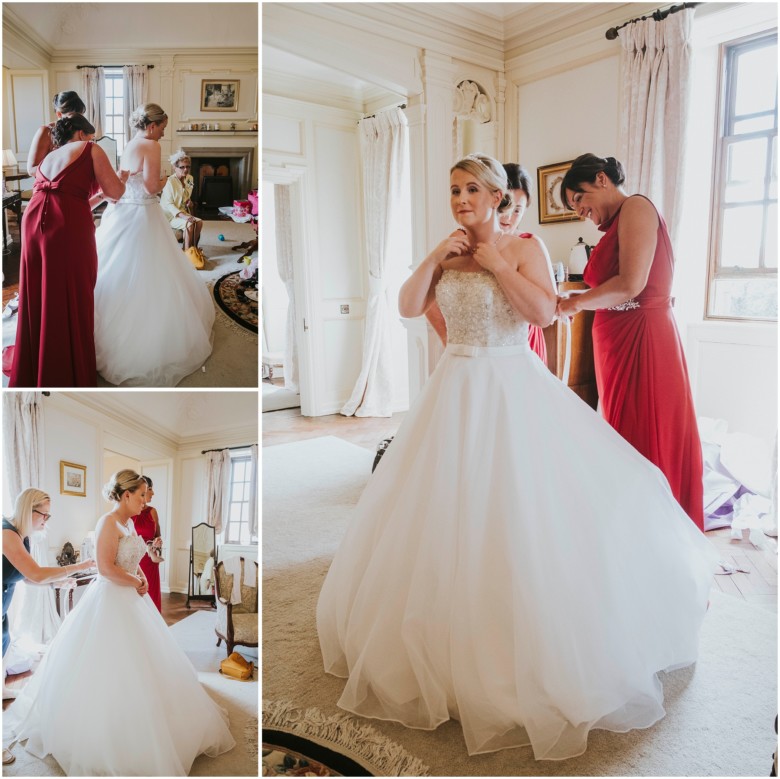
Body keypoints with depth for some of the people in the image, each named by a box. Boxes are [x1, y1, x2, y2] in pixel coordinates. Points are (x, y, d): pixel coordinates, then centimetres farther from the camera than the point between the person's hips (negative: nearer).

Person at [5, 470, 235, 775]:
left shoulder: (128, 522, 8)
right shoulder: (108, 522, -18)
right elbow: (106, 568, -24)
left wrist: (141, 576, 2)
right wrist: (137, 583, -12)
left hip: (130, 599, 9)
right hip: (110, 601, -9)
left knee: (141, 664, 16)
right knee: (108, 670, 1)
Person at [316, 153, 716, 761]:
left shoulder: (524, 248, -3)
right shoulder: (447, 254, 10)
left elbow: (544, 312, -18)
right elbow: (408, 307, 2)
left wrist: (495, 262, -14)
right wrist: (436, 258, -7)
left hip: (513, 390, -5)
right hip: (457, 389, 5)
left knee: (523, 513, -2)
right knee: (448, 512, 9)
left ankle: (534, 642, 20)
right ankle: (453, 645, 29)